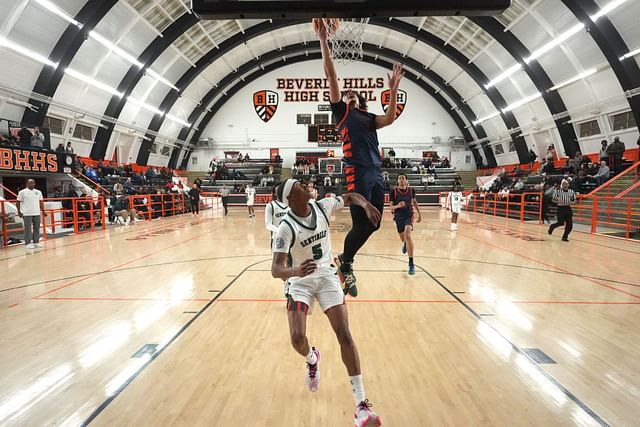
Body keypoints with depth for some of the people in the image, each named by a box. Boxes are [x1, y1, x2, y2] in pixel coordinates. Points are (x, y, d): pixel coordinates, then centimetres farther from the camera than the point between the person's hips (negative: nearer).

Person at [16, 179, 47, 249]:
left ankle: (36, 242, 14)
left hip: (37, 213, 4)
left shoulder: (38, 192, 11)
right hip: (27, 214, -4)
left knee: (37, 228, 7)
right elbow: (17, 202, 2)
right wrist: (19, 212, -3)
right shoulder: (22, 192, 0)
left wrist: (43, 211, 11)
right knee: (28, 229, -3)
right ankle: (28, 243, 1)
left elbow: (41, 202, 16)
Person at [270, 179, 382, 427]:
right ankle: (312, 359, 26)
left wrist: (366, 205, -17)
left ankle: (361, 404, -3)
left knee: (344, 335, -8)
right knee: (297, 338, -15)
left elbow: (350, 196, 5)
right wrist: (294, 271, -51)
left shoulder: (322, 207, -11)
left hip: (326, 276, 2)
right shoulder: (286, 228, -22)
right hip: (300, 281, -2)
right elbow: (275, 269, -29)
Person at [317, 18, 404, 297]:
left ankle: (344, 258, 26)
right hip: (357, 173, -6)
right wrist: (323, 41, -1)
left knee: (373, 224, 7)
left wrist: (393, 91, -7)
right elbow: (331, 77, 3)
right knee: (361, 225, -8)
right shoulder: (342, 113, 11)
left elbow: (390, 119, 4)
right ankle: (345, 265, 13)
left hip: (376, 173, 6)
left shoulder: (369, 118, 24)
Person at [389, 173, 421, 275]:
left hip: (409, 215, -1)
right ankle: (405, 244, 62)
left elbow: (414, 202, 15)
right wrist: (398, 206, -27)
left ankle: (411, 264, -24)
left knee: (408, 235, -26)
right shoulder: (393, 191, -8)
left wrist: (419, 213, 18)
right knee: (403, 239, 18)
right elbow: (391, 207, -7)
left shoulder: (411, 190, -3)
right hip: (398, 217, 1)